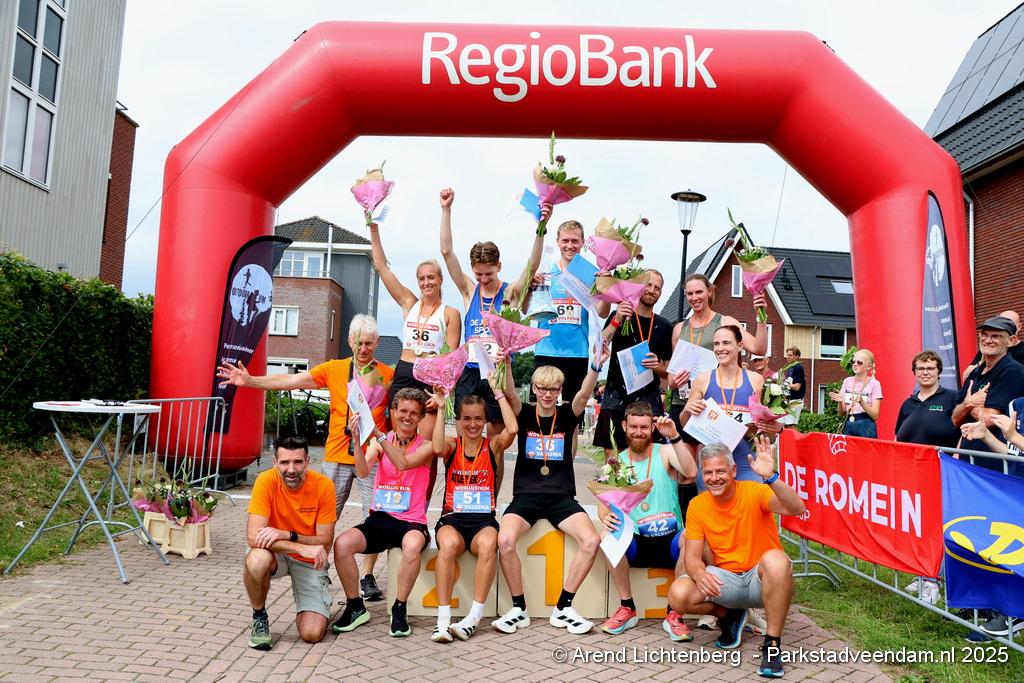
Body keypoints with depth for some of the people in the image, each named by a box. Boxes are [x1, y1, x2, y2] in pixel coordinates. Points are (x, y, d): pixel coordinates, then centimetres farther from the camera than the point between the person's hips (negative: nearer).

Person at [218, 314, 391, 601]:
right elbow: (290, 381, -3)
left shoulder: (388, 375, 1)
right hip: (337, 456, 1)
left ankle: (367, 577, 14)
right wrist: (250, 381, -11)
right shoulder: (334, 369, 2)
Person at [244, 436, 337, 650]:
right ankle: (259, 617, -6)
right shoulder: (266, 481, -21)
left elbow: (325, 542, -15)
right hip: (276, 553, 0)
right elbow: (253, 537, -27)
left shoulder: (324, 486, -19)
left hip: (310, 562, 0)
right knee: (256, 560, -36)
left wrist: (287, 535, -31)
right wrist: (302, 547, -36)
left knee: (312, 634, -14)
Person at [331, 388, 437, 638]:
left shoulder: (426, 446, 2)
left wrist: (377, 433, -25)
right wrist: (357, 440, -26)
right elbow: (363, 471, -10)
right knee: (342, 544, -24)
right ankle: (355, 607, -1)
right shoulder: (379, 442, 8)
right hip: (379, 519, 3)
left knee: (412, 546, -36)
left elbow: (404, 463, -19)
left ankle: (399, 609, -12)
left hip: (411, 522, -3)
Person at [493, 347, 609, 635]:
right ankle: (518, 609, -7)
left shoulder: (567, 415, 5)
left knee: (591, 541, -23)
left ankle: (562, 608, -6)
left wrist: (596, 366, -32)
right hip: (526, 496, -1)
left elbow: (584, 394, -13)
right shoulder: (524, 414, 5)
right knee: (505, 540, -28)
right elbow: (510, 394, -15)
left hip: (561, 497, 1)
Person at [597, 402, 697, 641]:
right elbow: (603, 502, 0)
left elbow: (691, 472, -20)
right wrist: (606, 517, -23)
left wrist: (674, 437, -29)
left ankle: (674, 615, -16)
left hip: (669, 541, -1)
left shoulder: (665, 453, 0)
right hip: (635, 543, 2)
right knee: (607, 536, -28)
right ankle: (627, 608, -9)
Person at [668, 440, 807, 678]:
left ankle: (772, 645, -20)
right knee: (678, 595, -23)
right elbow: (692, 555, -5)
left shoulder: (754, 492, -13)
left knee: (775, 559, -37)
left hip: (761, 578, -3)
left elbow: (796, 508, -31)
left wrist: (770, 477, -46)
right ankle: (730, 615, 10)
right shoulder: (697, 506, -3)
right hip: (725, 580, 3)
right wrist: (699, 573, -28)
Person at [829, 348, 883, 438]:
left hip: (866, 427, -3)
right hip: (848, 426, 3)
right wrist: (840, 402, -10)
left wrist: (861, 402, -22)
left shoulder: (874, 384, -3)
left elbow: (875, 416, -8)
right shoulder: (847, 381, 7)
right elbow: (842, 413, 9)